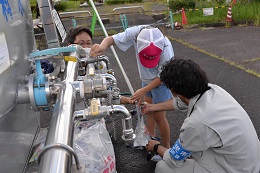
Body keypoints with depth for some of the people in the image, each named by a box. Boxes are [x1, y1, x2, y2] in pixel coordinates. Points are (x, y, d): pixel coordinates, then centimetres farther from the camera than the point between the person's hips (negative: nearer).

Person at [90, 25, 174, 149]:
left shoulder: (166, 50, -38)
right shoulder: (135, 33, -30)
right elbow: (112, 39, -24)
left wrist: (144, 91, -24)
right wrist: (103, 46, -48)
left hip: (161, 81, -5)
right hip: (147, 78, 6)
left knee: (159, 116, 0)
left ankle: (166, 148, 20)